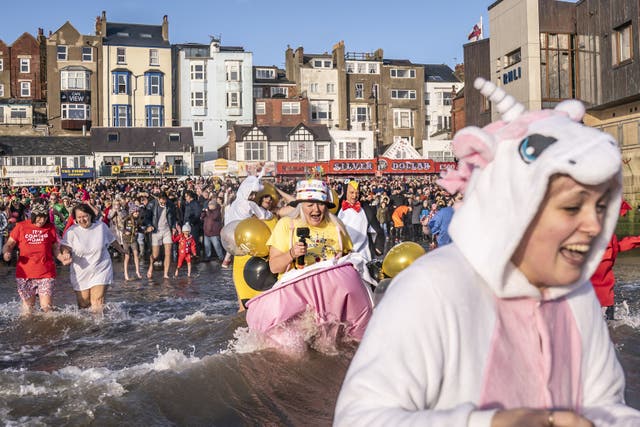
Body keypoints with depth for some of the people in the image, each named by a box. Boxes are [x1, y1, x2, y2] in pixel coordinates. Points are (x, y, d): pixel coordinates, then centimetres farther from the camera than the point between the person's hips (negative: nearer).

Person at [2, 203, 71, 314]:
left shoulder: (51, 228, 5)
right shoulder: (21, 226, 3)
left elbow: (55, 248, 10)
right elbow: (9, 244, 8)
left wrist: (62, 258, -9)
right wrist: (6, 253, -13)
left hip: (46, 274, 0)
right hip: (25, 273, 1)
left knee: (46, 307, -10)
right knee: (27, 307, 10)